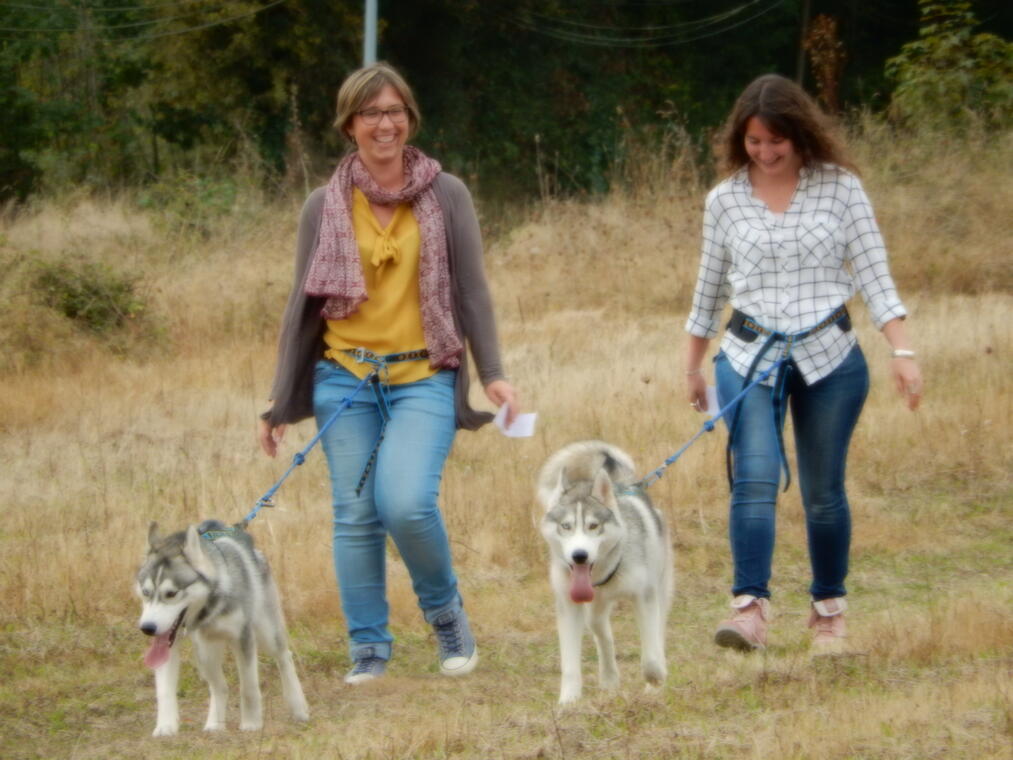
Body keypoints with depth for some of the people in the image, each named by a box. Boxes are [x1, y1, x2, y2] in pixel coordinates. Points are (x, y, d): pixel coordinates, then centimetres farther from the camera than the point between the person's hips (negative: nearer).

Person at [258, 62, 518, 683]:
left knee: (407, 504, -19)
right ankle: (368, 648, 13)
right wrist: (279, 401, 9)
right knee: (356, 515, 1)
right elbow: (303, 305, 11)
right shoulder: (325, 207, 6)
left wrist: (494, 372, -4)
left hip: (424, 379, -2)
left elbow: (472, 291, 6)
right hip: (346, 379, 2)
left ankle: (446, 611, 7)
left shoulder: (446, 195, 4)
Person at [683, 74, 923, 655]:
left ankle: (830, 611, 20)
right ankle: (751, 610, -26)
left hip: (830, 357, 0)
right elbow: (710, 289, 16)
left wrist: (903, 351, -9)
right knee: (755, 477, -17)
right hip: (750, 357, 0)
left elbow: (874, 274, -1)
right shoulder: (725, 200, 5)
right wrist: (693, 366, 21)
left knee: (823, 491, 5)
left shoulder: (840, 187, 0)